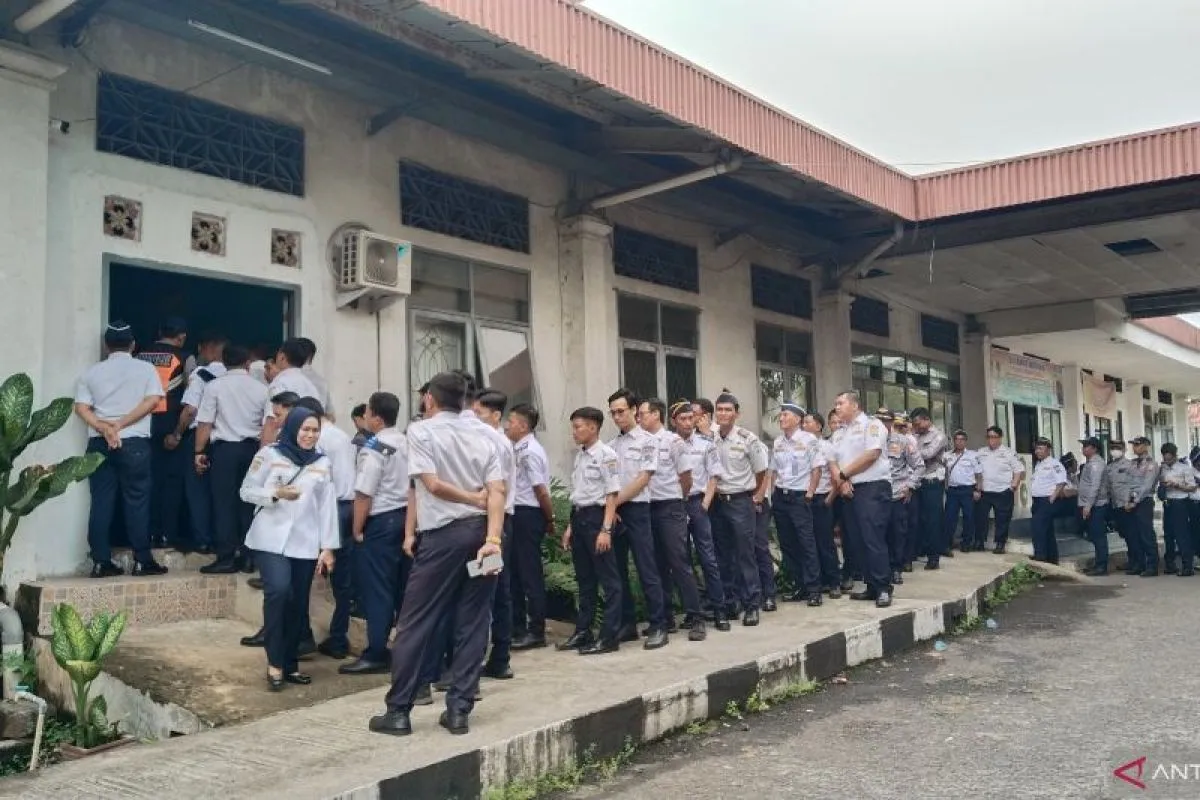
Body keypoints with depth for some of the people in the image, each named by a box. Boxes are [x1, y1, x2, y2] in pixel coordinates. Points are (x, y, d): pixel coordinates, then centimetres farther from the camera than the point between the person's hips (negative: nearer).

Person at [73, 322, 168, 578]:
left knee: (101, 501, 4)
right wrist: (121, 424, -9)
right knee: (137, 500, 0)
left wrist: (105, 428, -10)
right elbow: (152, 401, -8)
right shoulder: (145, 368, 5)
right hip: (134, 442, -3)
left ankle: (101, 562, 4)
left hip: (99, 443, 3)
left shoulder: (92, 371, 11)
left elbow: (81, 408, 0)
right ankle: (142, 561, 0)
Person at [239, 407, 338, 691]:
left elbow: (327, 506, 7)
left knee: (298, 604, 6)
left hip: (305, 543, 3)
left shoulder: (323, 463, 9)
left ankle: (290, 664, 20)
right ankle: (275, 662, -8)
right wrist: (276, 493, -14)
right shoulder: (269, 454, 2)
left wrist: (328, 547, 3)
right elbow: (247, 491, 4)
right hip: (271, 539, -3)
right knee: (278, 590, -21)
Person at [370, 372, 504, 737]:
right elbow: (497, 491, -3)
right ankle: (459, 710, 11)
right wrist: (492, 539, -13)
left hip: (444, 534, -5)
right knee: (472, 624, 8)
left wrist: (474, 499, 1)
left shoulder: (421, 430, 0)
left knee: (414, 623, 4)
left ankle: (398, 711, 8)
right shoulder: (481, 437, 12)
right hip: (483, 532, 5)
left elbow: (433, 485, -12)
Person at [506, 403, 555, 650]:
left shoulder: (530, 452, -17)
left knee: (530, 574, -1)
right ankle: (518, 628, 25)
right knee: (515, 571, 15)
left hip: (528, 515, -10)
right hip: (518, 514, 10)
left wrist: (550, 520, -8)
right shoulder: (519, 449, 12)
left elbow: (541, 491, -18)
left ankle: (536, 632, 8)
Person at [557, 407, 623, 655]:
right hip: (578, 517, 8)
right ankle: (582, 631, 25)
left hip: (596, 516, -8)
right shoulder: (579, 456, 13)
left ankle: (609, 636, 7)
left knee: (608, 578, 0)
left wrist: (605, 529, -19)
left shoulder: (606, 455, -11)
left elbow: (612, 495, -14)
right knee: (584, 578, 15)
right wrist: (570, 526, 17)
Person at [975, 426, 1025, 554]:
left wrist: (1014, 485, -9)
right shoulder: (981, 452, 9)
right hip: (984, 492, 3)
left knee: (1002, 520, 3)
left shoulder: (1008, 453, -1)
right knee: (980, 517, 4)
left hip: (1003, 492, -3)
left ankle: (1000, 544, 13)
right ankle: (979, 542, 15)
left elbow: (1019, 469, 0)